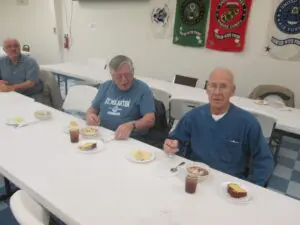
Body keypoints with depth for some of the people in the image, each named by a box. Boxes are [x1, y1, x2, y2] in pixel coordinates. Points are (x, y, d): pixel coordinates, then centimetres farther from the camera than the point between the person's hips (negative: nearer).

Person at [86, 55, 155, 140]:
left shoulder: (143, 89, -5)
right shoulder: (105, 86, 11)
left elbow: (150, 119, -13)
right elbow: (92, 109, 20)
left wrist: (131, 126, -31)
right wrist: (90, 115, -4)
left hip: (132, 140, -3)